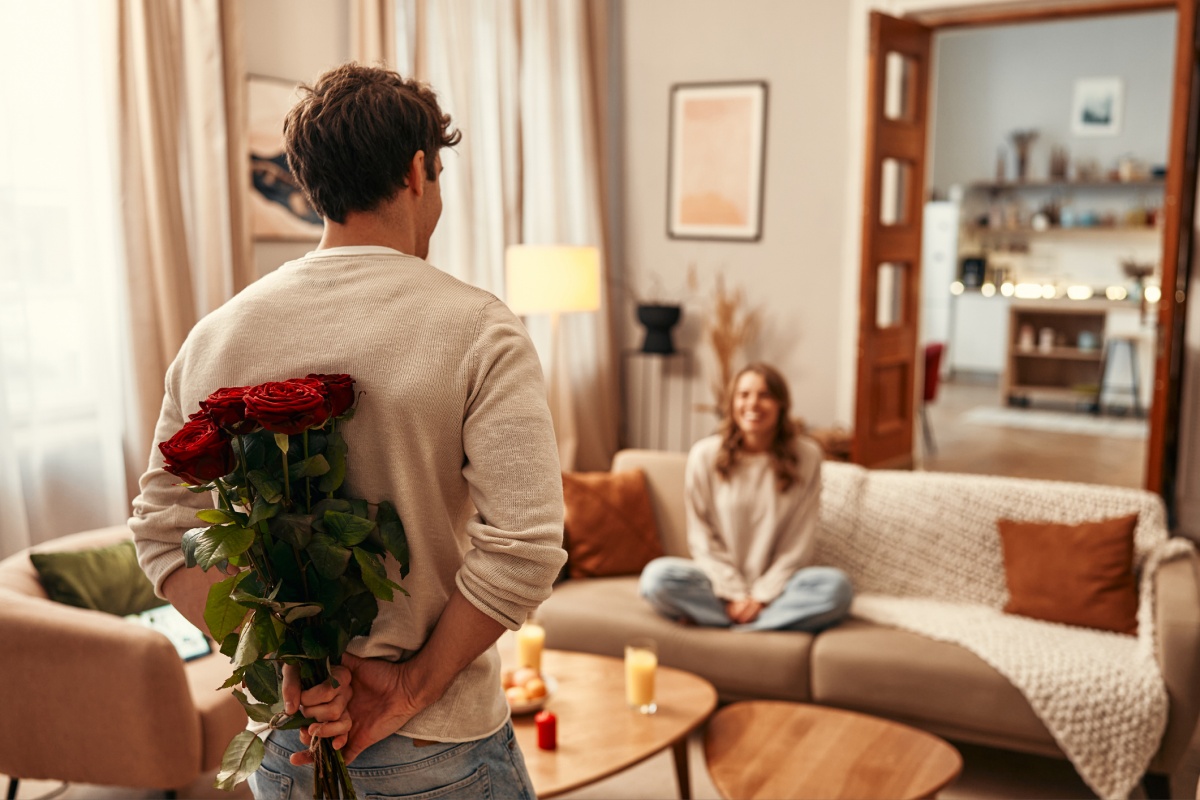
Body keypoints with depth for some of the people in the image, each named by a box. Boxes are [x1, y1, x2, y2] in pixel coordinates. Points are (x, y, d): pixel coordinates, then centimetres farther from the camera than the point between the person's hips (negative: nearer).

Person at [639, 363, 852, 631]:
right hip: (720, 583, 0)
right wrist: (735, 595, -12)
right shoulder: (705, 455, -4)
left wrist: (762, 596, -12)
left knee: (837, 586, -29)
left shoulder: (806, 456, -3)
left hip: (776, 587, 1)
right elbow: (702, 539, -1)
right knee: (656, 575, -28)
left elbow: (799, 542, -3)